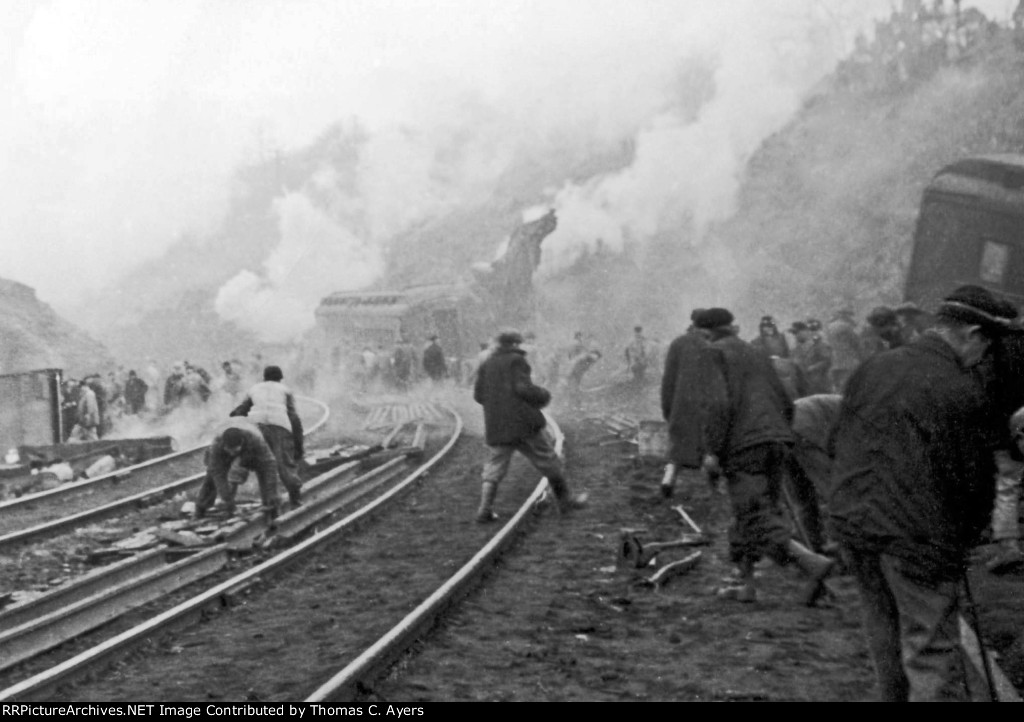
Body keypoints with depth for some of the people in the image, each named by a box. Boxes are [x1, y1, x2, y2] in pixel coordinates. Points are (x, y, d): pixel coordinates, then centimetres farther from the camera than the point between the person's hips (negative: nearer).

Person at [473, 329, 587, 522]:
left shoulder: (486, 364, 12)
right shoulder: (517, 360, -5)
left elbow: (478, 395, 10)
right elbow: (523, 388, -15)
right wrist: (543, 395, 1)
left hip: (496, 426, 5)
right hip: (523, 421, -5)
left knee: (494, 468, 7)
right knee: (548, 460, 8)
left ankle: (485, 509, -5)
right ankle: (564, 500, 16)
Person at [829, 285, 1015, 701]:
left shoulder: (870, 369, 6)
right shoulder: (964, 391, -14)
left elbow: (837, 445, 13)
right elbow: (973, 478, -9)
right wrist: (967, 536, 7)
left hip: (851, 523, 7)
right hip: (917, 533, -6)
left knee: (885, 640, 22)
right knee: (932, 651, -1)